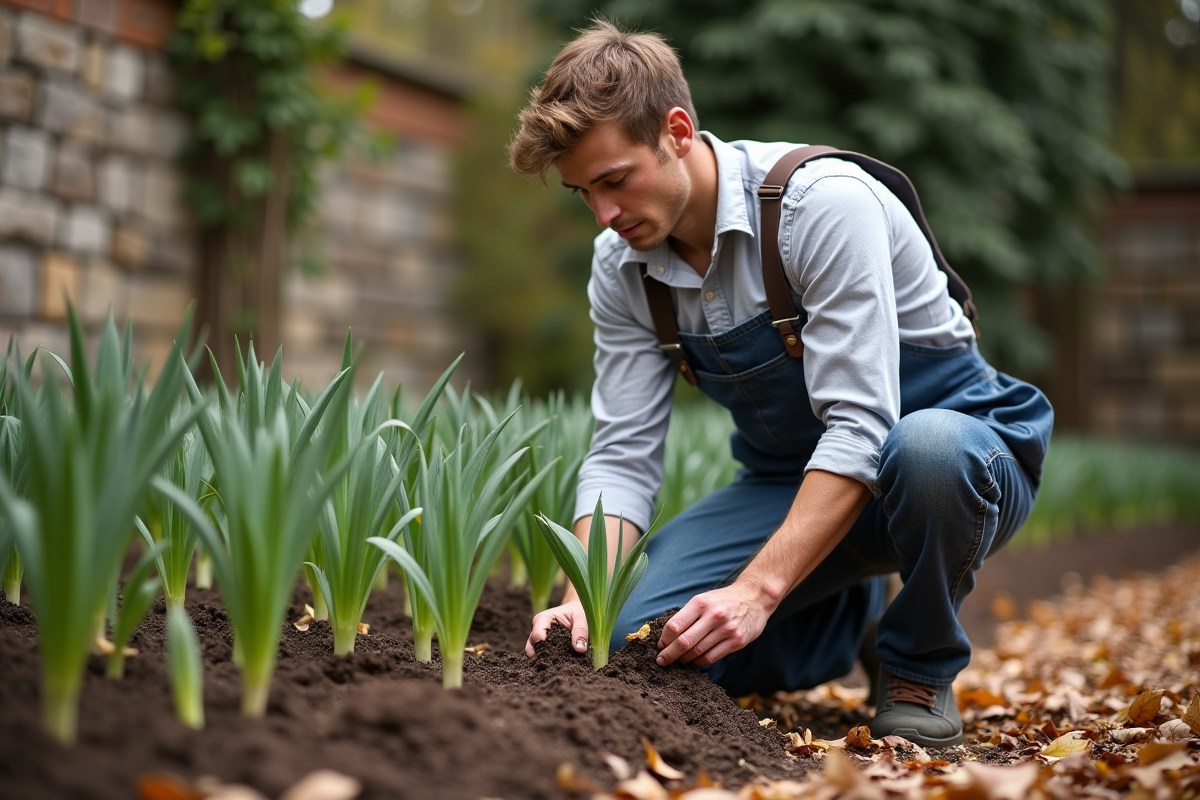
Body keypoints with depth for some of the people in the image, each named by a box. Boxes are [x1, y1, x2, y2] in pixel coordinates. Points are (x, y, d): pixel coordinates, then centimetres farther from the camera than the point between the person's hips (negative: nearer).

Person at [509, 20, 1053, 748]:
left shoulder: (823, 202, -26)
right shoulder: (621, 267, -6)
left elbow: (859, 428, -31)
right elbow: (623, 455, -7)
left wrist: (756, 590, -37)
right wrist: (583, 600, -23)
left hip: (961, 439, -5)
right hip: (791, 481, 5)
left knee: (927, 448, -42)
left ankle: (921, 667, -10)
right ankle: (857, 611, 14)